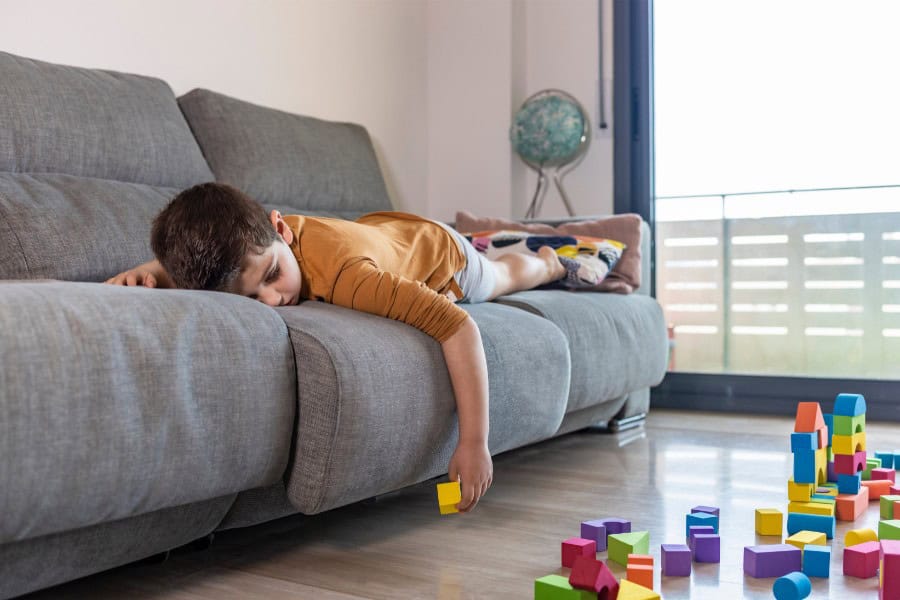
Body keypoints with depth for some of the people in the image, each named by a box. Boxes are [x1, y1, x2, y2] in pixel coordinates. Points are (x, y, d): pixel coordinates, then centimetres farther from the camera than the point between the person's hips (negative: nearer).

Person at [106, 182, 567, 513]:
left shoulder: (343, 273, -55)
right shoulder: (249, 247, -37)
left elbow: (457, 325, -54)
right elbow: (179, 267, -15)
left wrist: (474, 444, -58)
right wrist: (146, 273, -39)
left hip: (436, 248, -5)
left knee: (503, 278, 32)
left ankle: (546, 260, 71)